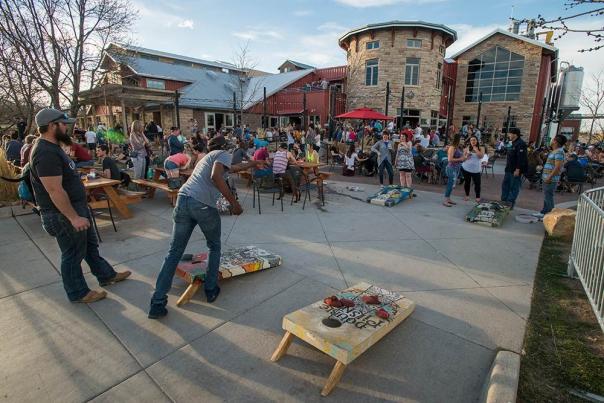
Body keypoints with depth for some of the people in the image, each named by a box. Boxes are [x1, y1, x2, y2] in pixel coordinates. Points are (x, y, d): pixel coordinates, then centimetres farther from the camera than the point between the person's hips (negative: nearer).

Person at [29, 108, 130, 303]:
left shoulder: (51, 147, 10)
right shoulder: (46, 153, -24)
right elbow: (55, 190, -28)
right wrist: (73, 217, -26)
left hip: (76, 208, 10)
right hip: (63, 215, -10)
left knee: (90, 245, 21)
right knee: (73, 255, 6)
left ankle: (106, 275, 37)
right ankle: (78, 293, 24)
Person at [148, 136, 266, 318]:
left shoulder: (207, 157, 33)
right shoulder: (224, 154, 9)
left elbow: (232, 168, 50)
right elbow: (216, 177, -13)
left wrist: (253, 164, 64)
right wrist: (234, 203, -11)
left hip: (183, 199, 7)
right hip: (203, 205, -7)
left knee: (174, 252, 10)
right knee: (214, 248, 19)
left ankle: (157, 304, 10)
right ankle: (211, 290, 25)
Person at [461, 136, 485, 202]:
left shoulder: (481, 148, -1)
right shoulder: (467, 148, 1)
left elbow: (481, 156, -18)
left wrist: (476, 149, -15)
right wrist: (466, 156, -16)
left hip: (476, 170, -1)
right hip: (466, 168, 1)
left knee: (477, 183, -2)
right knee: (467, 182, 12)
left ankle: (478, 197, 11)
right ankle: (467, 195, 29)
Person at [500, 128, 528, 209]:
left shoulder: (520, 144, -17)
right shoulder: (514, 143, 15)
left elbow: (521, 158, -23)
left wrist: (518, 170, -24)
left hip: (515, 170, -10)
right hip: (509, 169, 10)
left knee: (514, 187, -2)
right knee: (505, 185, 14)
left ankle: (510, 202, 3)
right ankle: (503, 201, 23)